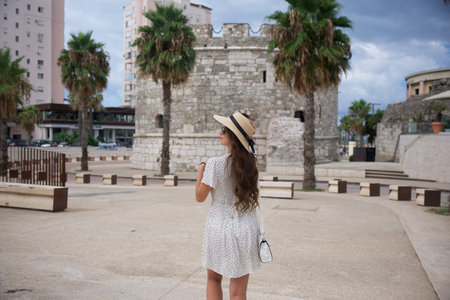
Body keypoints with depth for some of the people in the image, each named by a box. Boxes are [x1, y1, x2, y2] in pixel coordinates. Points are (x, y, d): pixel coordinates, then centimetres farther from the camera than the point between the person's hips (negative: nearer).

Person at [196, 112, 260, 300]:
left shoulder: (215, 164, -16)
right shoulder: (250, 162, -2)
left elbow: (200, 197, -8)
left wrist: (200, 172, 7)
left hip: (220, 227, -3)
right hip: (246, 229, 3)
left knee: (213, 278, 23)